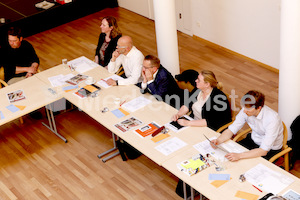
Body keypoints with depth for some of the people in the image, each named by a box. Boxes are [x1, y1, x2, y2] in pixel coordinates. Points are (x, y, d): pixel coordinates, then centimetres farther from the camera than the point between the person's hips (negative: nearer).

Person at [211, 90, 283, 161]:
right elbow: (231, 130, -7)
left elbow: (264, 150, -35)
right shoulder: (246, 110, -17)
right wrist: (218, 140, -27)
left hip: (270, 149, -6)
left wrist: (239, 156, -43)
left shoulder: (272, 119, -34)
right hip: (253, 139, 6)